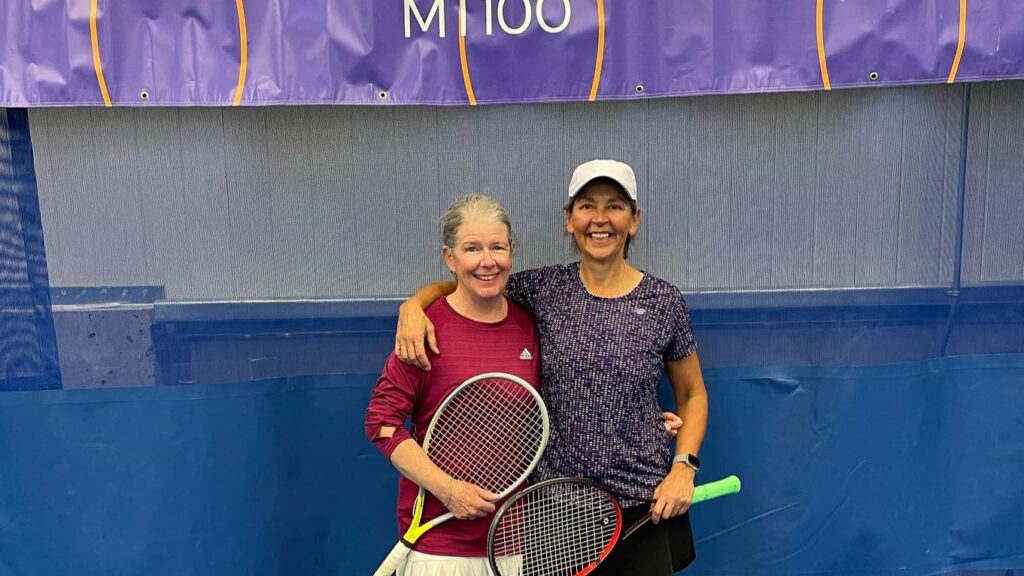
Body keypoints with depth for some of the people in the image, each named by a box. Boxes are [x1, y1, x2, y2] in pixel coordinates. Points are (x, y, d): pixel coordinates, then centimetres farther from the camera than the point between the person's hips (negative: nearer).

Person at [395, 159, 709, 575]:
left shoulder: (664, 301, -4)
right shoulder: (544, 288, -3)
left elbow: (692, 394, 7)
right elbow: (457, 284, 7)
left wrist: (683, 467, -6)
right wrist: (413, 304, -14)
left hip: (643, 507, 0)